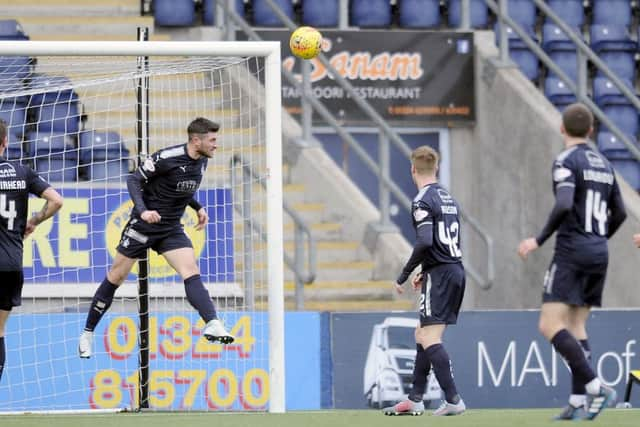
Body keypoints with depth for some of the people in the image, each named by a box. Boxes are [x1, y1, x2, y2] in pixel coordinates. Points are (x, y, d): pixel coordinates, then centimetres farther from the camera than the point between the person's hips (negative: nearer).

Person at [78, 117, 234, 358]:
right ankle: (88, 333, 18)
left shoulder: (201, 162, 3)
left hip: (171, 229, 5)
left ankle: (212, 325, -31)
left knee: (191, 272, -17)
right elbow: (134, 180, -15)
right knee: (116, 277, 4)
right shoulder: (167, 158, -20)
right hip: (143, 227, -5)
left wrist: (198, 208, 8)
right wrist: (143, 210, -28)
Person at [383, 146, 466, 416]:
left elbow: (425, 242, -23)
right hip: (456, 271, 9)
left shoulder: (423, 200, -11)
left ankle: (453, 400, -18)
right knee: (422, 335, 15)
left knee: (430, 339, -10)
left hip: (440, 274, -9)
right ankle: (415, 401, 18)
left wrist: (404, 275, -15)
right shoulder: (448, 198, 16)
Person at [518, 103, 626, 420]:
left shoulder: (566, 161, -9)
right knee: (576, 326, 12)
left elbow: (564, 205, -24)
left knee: (550, 325, -11)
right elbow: (619, 213, 20)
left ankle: (595, 387, -23)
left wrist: (540, 240, -15)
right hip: (599, 254, 8)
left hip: (572, 252, -8)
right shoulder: (603, 165, 15)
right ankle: (579, 401, 3)